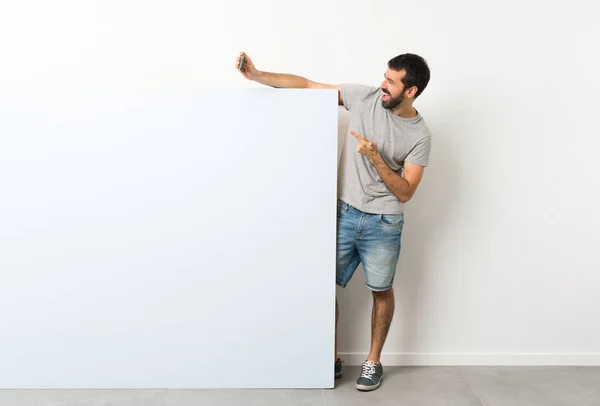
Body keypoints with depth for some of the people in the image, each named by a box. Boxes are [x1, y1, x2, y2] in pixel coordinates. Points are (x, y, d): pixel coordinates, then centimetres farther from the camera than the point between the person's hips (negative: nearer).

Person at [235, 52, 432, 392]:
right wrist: (257, 75, -9)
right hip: (344, 213, 3)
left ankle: (374, 361, 32)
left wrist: (375, 157, -23)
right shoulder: (364, 97, -3)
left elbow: (405, 192, -11)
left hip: (382, 223, -2)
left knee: (381, 291, 11)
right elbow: (307, 86, -2)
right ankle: (332, 359, 25)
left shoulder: (420, 135, -9)